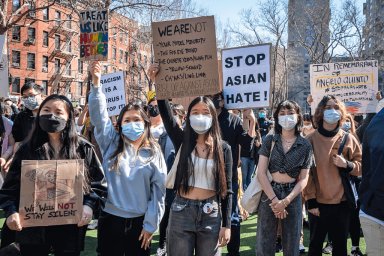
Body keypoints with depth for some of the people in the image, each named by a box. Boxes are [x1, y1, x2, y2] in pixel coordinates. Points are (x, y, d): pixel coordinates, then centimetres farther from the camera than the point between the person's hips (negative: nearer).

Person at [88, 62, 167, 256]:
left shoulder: (154, 153, 1)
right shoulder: (111, 144, 2)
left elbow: (158, 190, 0)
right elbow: (99, 115, -10)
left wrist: (150, 224, -3)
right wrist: (96, 82, -20)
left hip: (140, 222, 0)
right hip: (111, 219, 0)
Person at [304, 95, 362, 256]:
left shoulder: (349, 139, 2)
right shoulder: (311, 140, -3)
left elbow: (362, 167, 8)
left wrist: (347, 164, -14)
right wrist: (311, 201, -7)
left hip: (342, 202, 2)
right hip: (318, 202, -1)